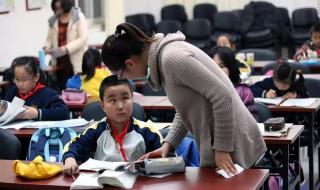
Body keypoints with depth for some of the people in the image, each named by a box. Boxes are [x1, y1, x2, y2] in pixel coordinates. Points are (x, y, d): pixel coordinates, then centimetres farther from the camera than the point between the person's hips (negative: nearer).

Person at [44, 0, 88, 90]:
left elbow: (83, 39, -10)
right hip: (59, 63, 4)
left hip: (76, 63, -4)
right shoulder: (53, 21, 12)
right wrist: (47, 47, -7)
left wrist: (67, 48, -20)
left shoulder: (79, 17, -1)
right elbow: (50, 39, 16)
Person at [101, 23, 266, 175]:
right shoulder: (162, 55, 7)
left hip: (232, 143, -9)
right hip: (216, 141, 9)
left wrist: (222, 149, -19)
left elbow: (223, 97, -24)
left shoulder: (171, 57, -21)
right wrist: (168, 144, 6)